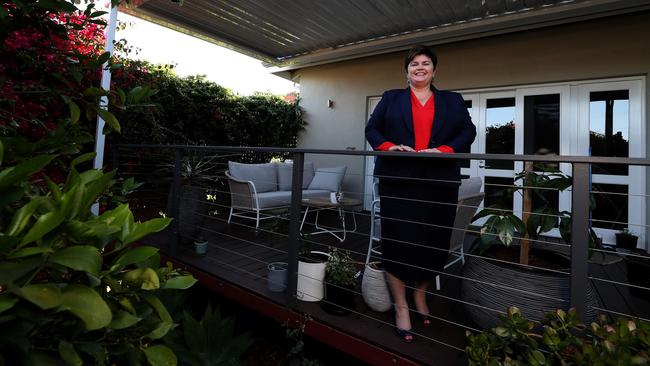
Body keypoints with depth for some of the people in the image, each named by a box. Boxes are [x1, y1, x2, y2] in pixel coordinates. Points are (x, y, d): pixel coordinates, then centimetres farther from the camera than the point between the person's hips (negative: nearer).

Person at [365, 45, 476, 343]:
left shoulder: (453, 101, 18)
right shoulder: (391, 98, 16)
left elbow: (468, 132, 7)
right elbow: (372, 129, 9)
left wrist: (444, 150, -11)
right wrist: (388, 146, -11)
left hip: (439, 183, 2)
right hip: (398, 181, -1)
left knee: (433, 243, 7)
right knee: (397, 242, -2)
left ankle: (420, 297, 31)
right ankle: (401, 307, 13)